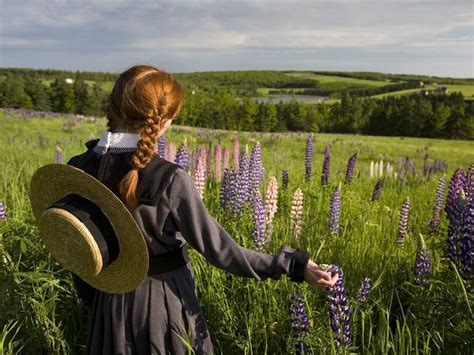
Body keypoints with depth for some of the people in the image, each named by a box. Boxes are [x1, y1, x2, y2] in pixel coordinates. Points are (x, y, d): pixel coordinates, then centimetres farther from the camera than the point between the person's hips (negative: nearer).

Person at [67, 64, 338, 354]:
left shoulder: (78, 170, -10)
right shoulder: (170, 180, -25)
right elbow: (216, 247, -20)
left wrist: (91, 298, 17)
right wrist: (290, 265, -13)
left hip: (110, 301, 4)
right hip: (165, 301, -3)